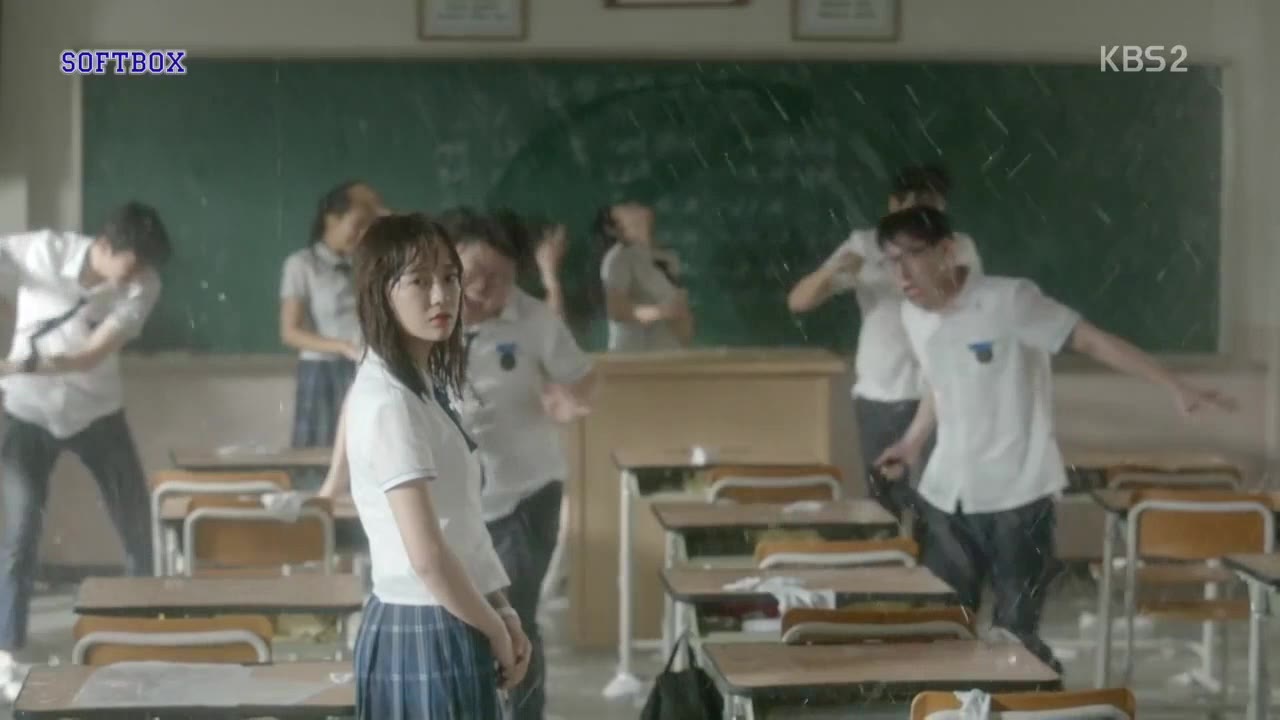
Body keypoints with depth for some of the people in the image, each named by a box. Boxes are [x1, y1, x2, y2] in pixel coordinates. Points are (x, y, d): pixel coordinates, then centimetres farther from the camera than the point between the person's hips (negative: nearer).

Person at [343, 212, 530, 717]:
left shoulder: (422, 386, 12)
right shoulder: (388, 402, -18)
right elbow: (427, 554, -22)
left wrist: (502, 613, 4)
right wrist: (495, 631, -10)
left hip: (443, 626, 10)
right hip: (426, 634, -10)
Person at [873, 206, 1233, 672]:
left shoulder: (1008, 300, -16)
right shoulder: (912, 316, 5)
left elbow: (1092, 340, -15)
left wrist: (1175, 388, -19)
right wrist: (912, 443, 31)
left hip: (1016, 495, -6)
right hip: (945, 495, 6)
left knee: (1015, 634, -5)